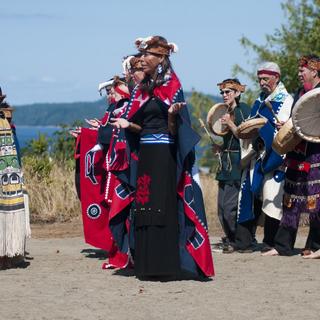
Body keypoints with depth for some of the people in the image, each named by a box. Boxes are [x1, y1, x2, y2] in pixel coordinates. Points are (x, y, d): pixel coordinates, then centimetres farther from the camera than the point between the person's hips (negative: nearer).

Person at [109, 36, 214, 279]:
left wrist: (172, 114, -29)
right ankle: (147, 265, 8)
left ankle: (167, 265, -7)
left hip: (163, 155, -7)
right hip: (143, 154, 7)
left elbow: (173, 130, -9)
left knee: (163, 208, -9)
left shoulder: (172, 86, -5)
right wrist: (128, 125, -3)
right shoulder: (142, 89, 14)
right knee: (143, 208, 5)